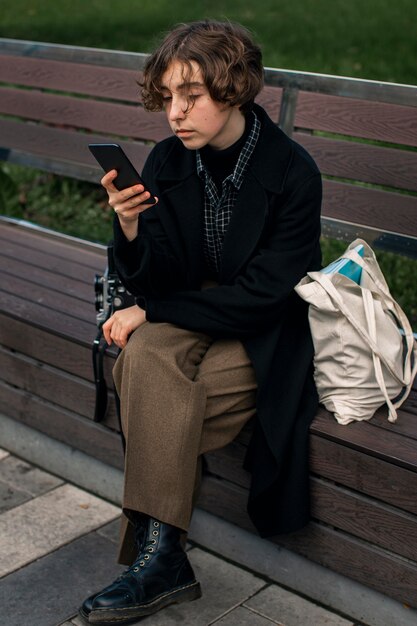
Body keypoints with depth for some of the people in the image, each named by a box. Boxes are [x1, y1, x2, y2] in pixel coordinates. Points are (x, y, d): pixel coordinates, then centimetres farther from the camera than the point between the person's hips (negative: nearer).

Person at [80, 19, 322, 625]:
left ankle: (153, 553, -8)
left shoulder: (293, 171, -16)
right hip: (188, 316, 4)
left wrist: (152, 312, -17)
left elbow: (263, 293, -18)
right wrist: (129, 227, -25)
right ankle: (162, 559, -24)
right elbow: (153, 283, -4)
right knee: (144, 355, -29)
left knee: (150, 394, -26)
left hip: (262, 334, -4)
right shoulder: (167, 162, -4)